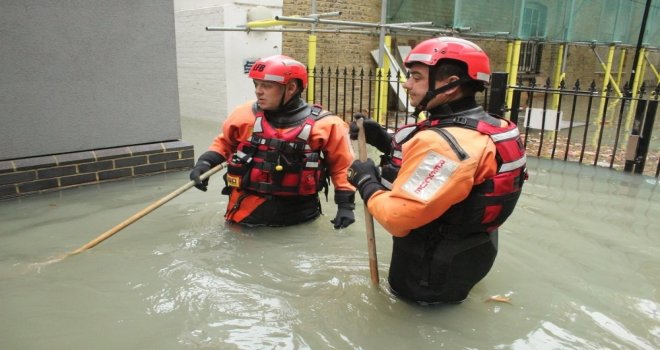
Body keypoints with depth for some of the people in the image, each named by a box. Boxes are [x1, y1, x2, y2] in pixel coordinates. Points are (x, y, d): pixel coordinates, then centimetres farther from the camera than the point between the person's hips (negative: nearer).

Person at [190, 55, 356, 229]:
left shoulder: (322, 125, -12)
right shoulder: (245, 115, -5)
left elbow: (342, 164, -2)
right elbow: (224, 142, 14)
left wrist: (345, 204, -6)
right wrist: (206, 162, -1)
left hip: (298, 213, -1)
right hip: (249, 211, 2)